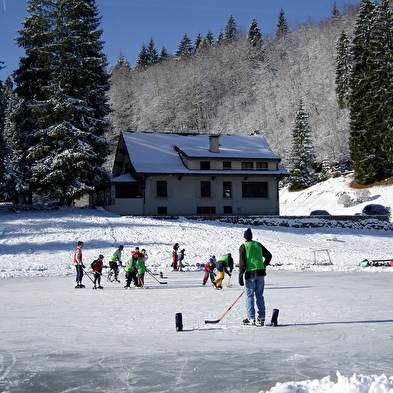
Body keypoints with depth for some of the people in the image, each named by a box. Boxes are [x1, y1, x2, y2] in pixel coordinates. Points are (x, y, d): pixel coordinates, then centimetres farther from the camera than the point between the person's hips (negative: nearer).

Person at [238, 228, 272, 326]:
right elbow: (268, 256, 16)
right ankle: (261, 318, 9)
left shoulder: (243, 247, -3)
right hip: (260, 273, 5)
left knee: (249, 296, 1)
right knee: (259, 296, 11)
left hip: (250, 274, -5)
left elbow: (242, 263, -9)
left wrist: (240, 276, -6)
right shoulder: (258, 245, 11)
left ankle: (251, 319, -2)